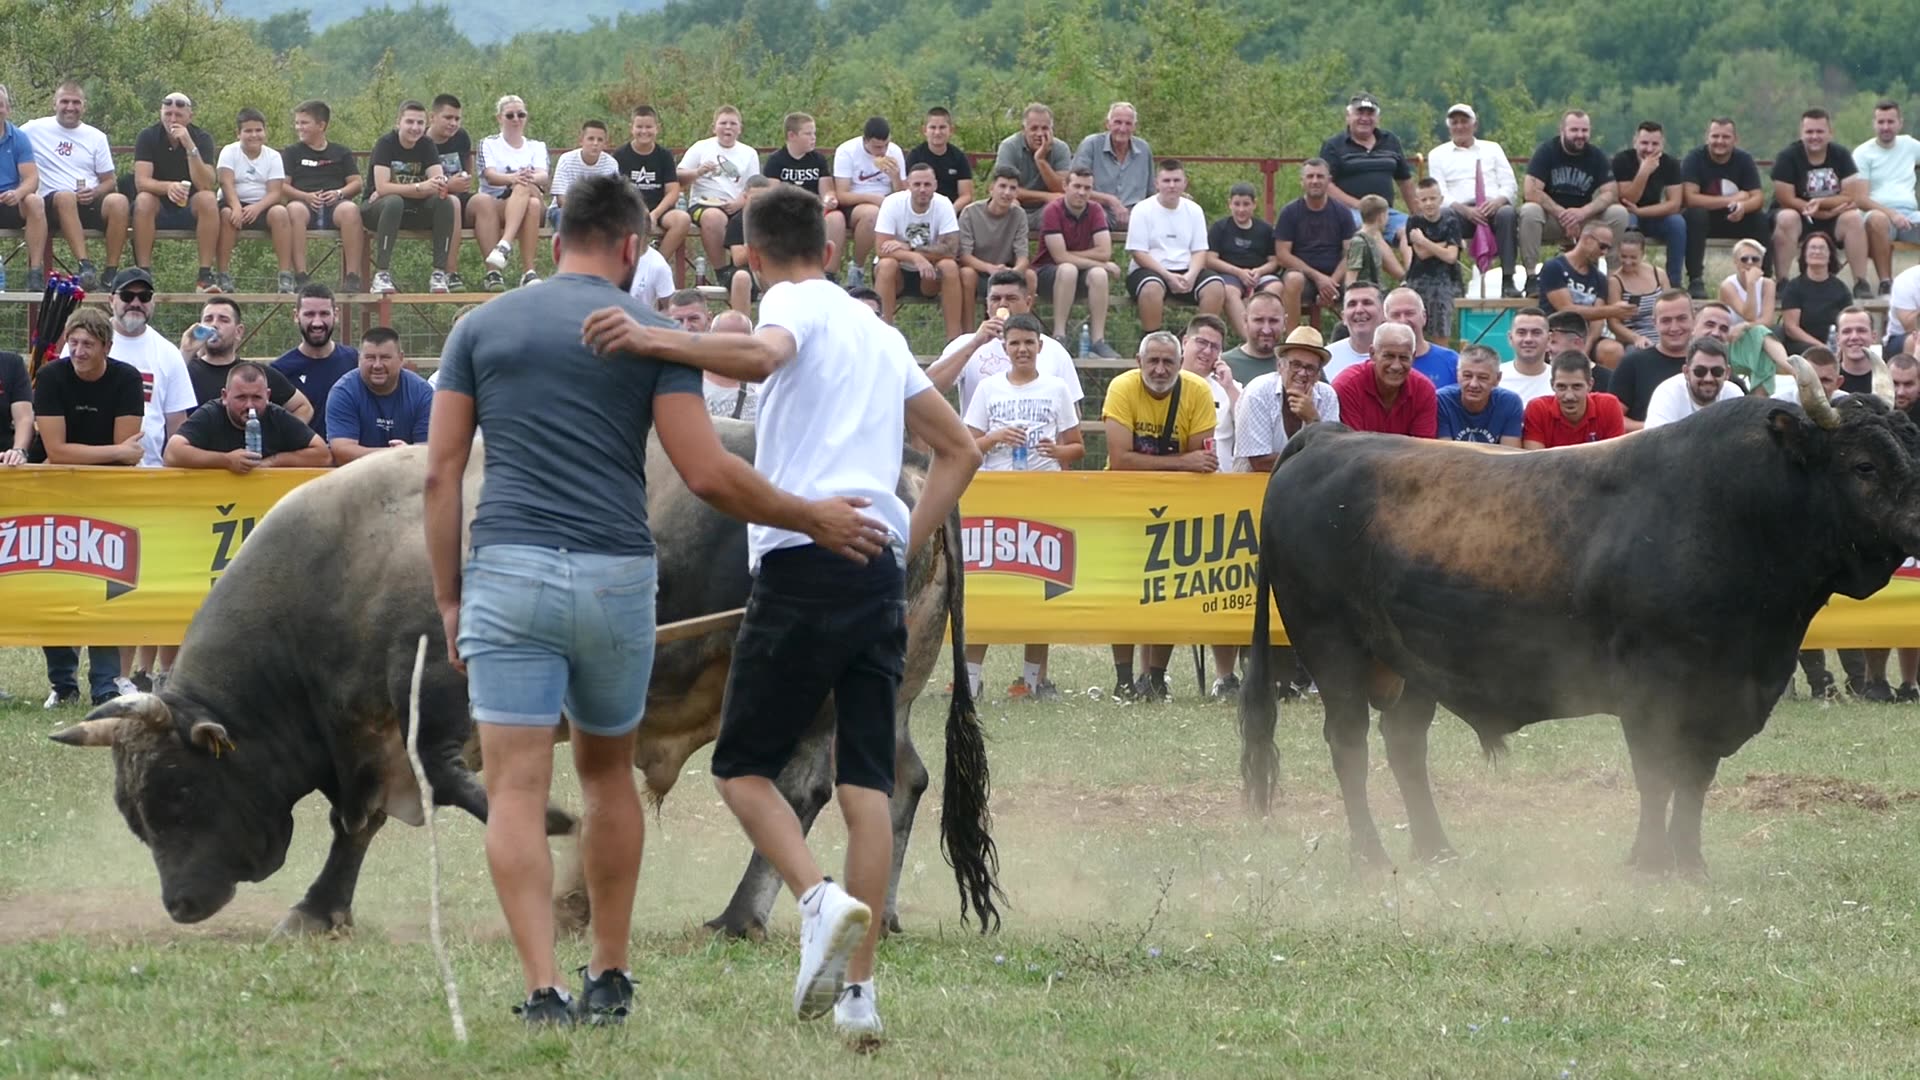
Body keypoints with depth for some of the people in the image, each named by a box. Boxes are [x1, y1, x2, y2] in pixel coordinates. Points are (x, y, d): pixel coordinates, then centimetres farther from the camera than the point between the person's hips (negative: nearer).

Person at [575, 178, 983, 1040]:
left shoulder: (795, 305, 0)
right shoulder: (879, 332, 23)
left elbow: (759, 356, -26)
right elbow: (960, 450, 28)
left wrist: (652, 339, -33)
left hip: (805, 559, -6)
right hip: (881, 565, 6)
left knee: (743, 765, 4)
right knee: (866, 781, 4)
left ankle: (819, 899, -21)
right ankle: (857, 990, -2)